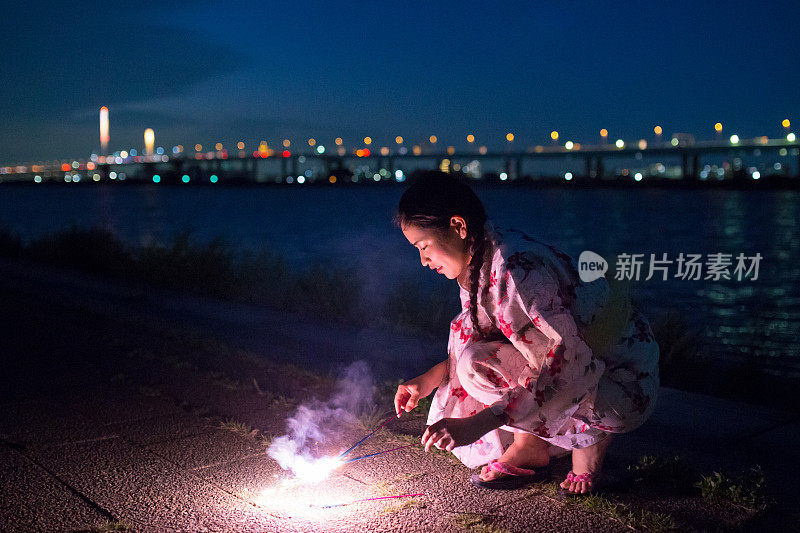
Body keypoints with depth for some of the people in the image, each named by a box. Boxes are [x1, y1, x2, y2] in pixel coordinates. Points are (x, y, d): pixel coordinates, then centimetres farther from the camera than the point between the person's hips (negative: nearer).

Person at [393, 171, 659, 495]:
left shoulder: (518, 268, -30)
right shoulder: (475, 267, -2)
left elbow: (573, 366, -33)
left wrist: (477, 424, -37)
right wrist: (429, 379, -1)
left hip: (625, 385, -9)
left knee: (477, 364, -24)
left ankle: (589, 434, -6)